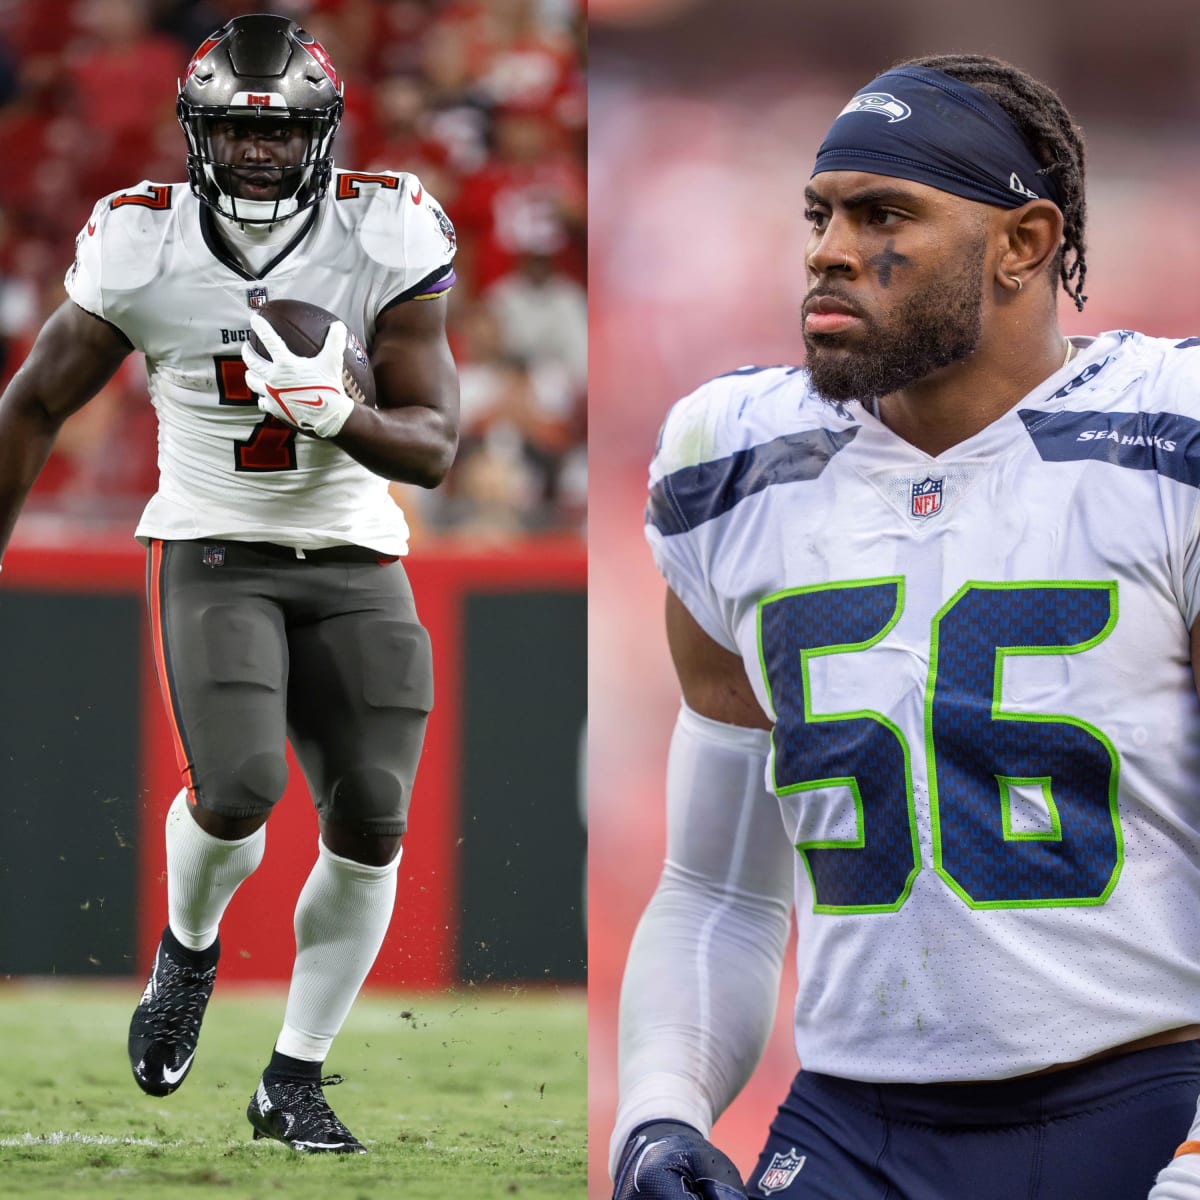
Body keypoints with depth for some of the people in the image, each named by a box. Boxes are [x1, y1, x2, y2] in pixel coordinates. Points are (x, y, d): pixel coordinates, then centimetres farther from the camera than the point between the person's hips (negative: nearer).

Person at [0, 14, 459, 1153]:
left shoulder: (385, 237, -12)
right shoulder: (143, 244, -11)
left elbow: (432, 447, -10)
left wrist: (334, 414, -31)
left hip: (354, 561, 2)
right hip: (213, 551, -2)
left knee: (370, 827, -5)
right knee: (236, 794, -22)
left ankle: (295, 1078, 13)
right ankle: (189, 950, 12)